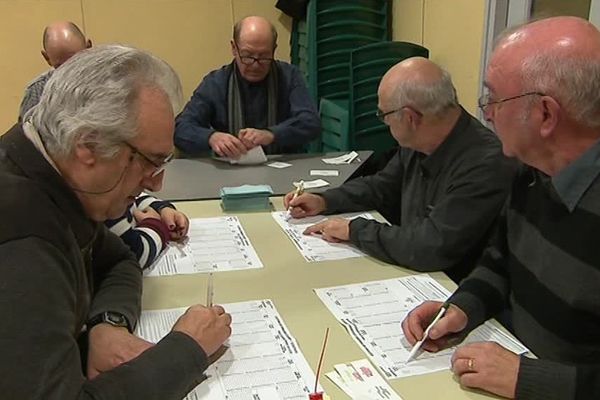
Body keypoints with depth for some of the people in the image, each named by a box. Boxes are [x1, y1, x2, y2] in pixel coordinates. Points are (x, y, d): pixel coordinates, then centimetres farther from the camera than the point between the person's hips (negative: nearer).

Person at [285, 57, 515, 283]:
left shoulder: (485, 166, -27)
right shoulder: (417, 145, 1)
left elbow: (431, 248, -32)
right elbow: (380, 186, 18)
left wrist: (354, 230, -20)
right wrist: (324, 201, 5)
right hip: (409, 272, 7)